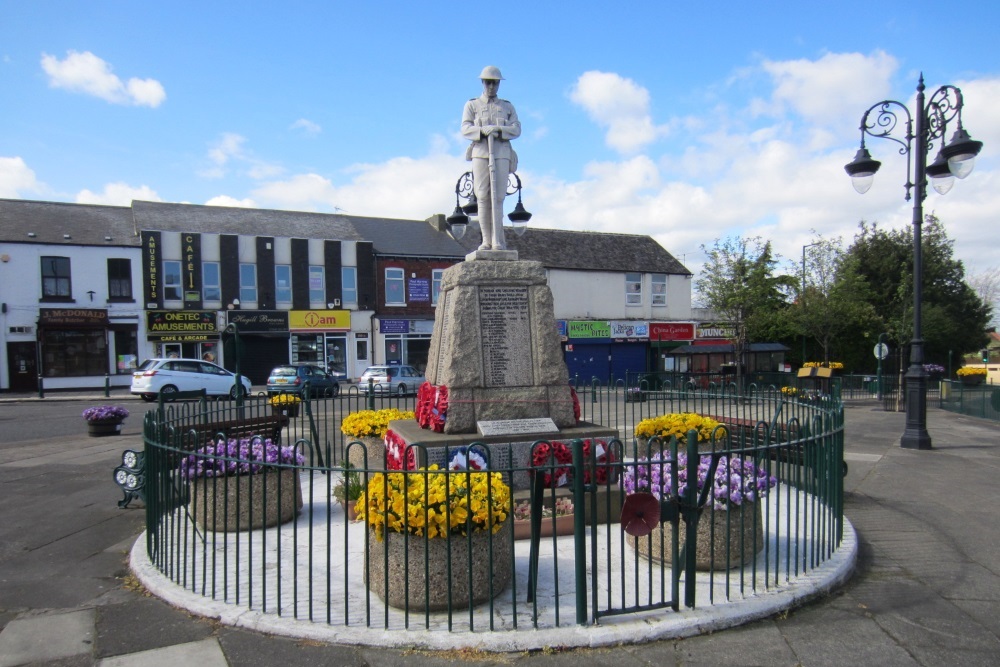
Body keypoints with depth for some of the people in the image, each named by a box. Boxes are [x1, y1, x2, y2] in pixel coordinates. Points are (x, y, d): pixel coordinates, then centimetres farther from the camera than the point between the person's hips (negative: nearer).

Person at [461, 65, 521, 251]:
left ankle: (498, 242, -10)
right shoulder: (471, 105, 14)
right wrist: (484, 131, -17)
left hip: (502, 155, 0)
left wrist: (499, 130, -15)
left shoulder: (508, 107, 18)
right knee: (483, 198, -5)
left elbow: (516, 130, 4)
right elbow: (466, 130, 1)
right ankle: (487, 241, -2)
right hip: (480, 154, 0)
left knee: (498, 198, -8)